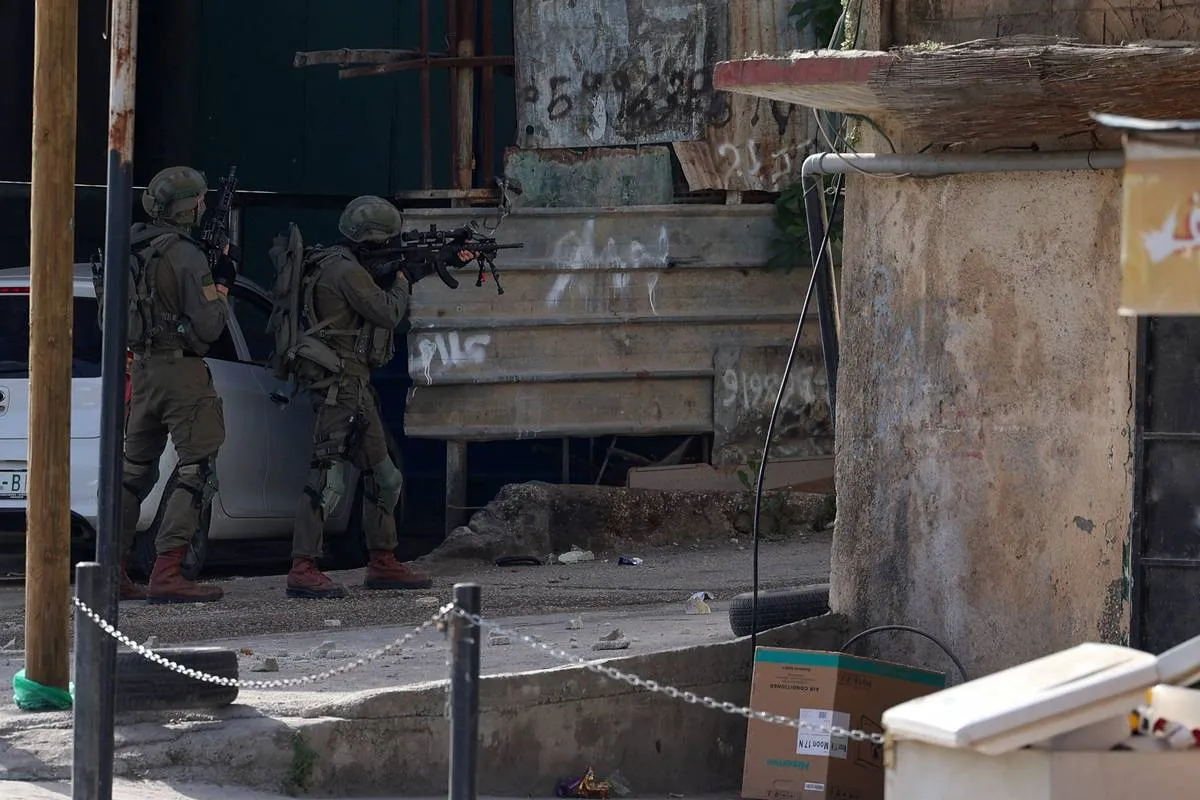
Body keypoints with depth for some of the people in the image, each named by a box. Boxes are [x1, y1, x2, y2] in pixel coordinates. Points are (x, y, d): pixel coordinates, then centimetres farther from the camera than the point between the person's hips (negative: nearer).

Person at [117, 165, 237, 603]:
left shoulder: (130, 250, 8)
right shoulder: (186, 255, -15)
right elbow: (207, 326, -16)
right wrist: (222, 285, 2)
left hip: (142, 368, 8)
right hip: (181, 369, -8)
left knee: (135, 468, 15)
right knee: (197, 468, -5)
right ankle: (167, 573, -14)